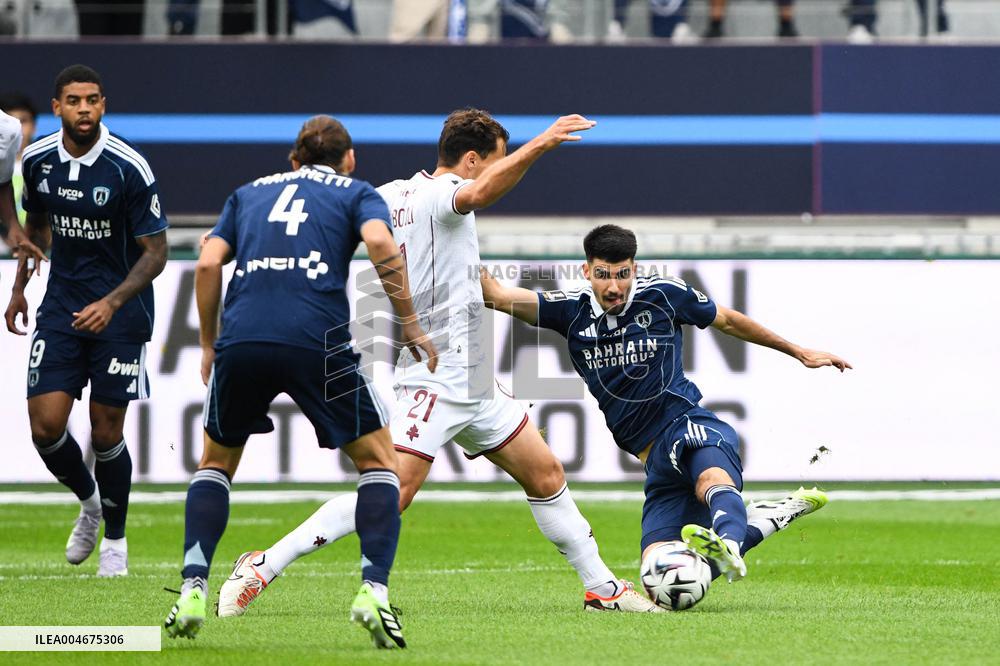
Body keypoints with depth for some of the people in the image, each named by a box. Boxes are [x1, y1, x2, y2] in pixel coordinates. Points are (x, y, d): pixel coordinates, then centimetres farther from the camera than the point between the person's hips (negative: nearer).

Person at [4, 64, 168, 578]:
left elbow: (155, 252, -13)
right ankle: (88, 501, 25)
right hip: (62, 303, 4)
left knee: (106, 432, -2)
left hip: (120, 308, -4)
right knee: (45, 427, -6)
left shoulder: (129, 168, -18)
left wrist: (111, 303, -25)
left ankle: (114, 537, 22)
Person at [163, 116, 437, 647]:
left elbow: (209, 263, 12)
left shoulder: (249, 193, 26)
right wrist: (410, 326, 0)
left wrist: (209, 344, 20)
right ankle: (373, 588, -5)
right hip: (317, 340, -2)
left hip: (241, 340, 2)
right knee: (378, 461, 14)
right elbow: (379, 241, -4)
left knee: (216, 461, 24)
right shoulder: (356, 193, 18)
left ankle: (193, 589, 9)